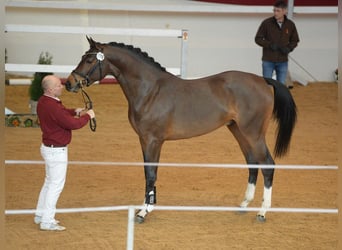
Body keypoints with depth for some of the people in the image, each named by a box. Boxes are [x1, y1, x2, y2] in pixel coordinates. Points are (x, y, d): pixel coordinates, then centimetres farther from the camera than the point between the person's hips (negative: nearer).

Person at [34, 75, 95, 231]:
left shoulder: (43, 102, 3)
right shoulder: (53, 107, -29)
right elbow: (72, 124, -24)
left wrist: (75, 111, 7)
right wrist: (87, 116, -9)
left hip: (49, 147, 10)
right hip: (56, 151, -10)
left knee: (49, 182, 22)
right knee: (56, 184, -2)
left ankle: (40, 215, 31)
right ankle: (47, 221, 2)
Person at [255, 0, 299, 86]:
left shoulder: (290, 25, -2)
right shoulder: (266, 23, -9)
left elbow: (295, 41, 10)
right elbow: (258, 39, -2)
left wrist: (289, 48, -11)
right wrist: (269, 44, -19)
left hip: (283, 62, 2)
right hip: (268, 61, -2)